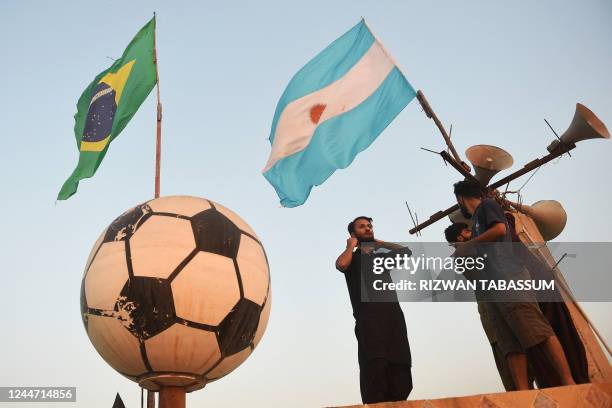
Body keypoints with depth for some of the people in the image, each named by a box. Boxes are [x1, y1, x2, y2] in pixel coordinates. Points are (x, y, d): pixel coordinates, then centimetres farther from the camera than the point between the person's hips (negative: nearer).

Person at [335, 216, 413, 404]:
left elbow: (406, 252, 15)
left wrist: (379, 243, 23)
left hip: (393, 314, 5)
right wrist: (351, 246, 10)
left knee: (399, 366, -4)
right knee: (375, 367, -17)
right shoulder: (351, 257, 16)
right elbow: (341, 265, -9)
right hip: (368, 318, -5)